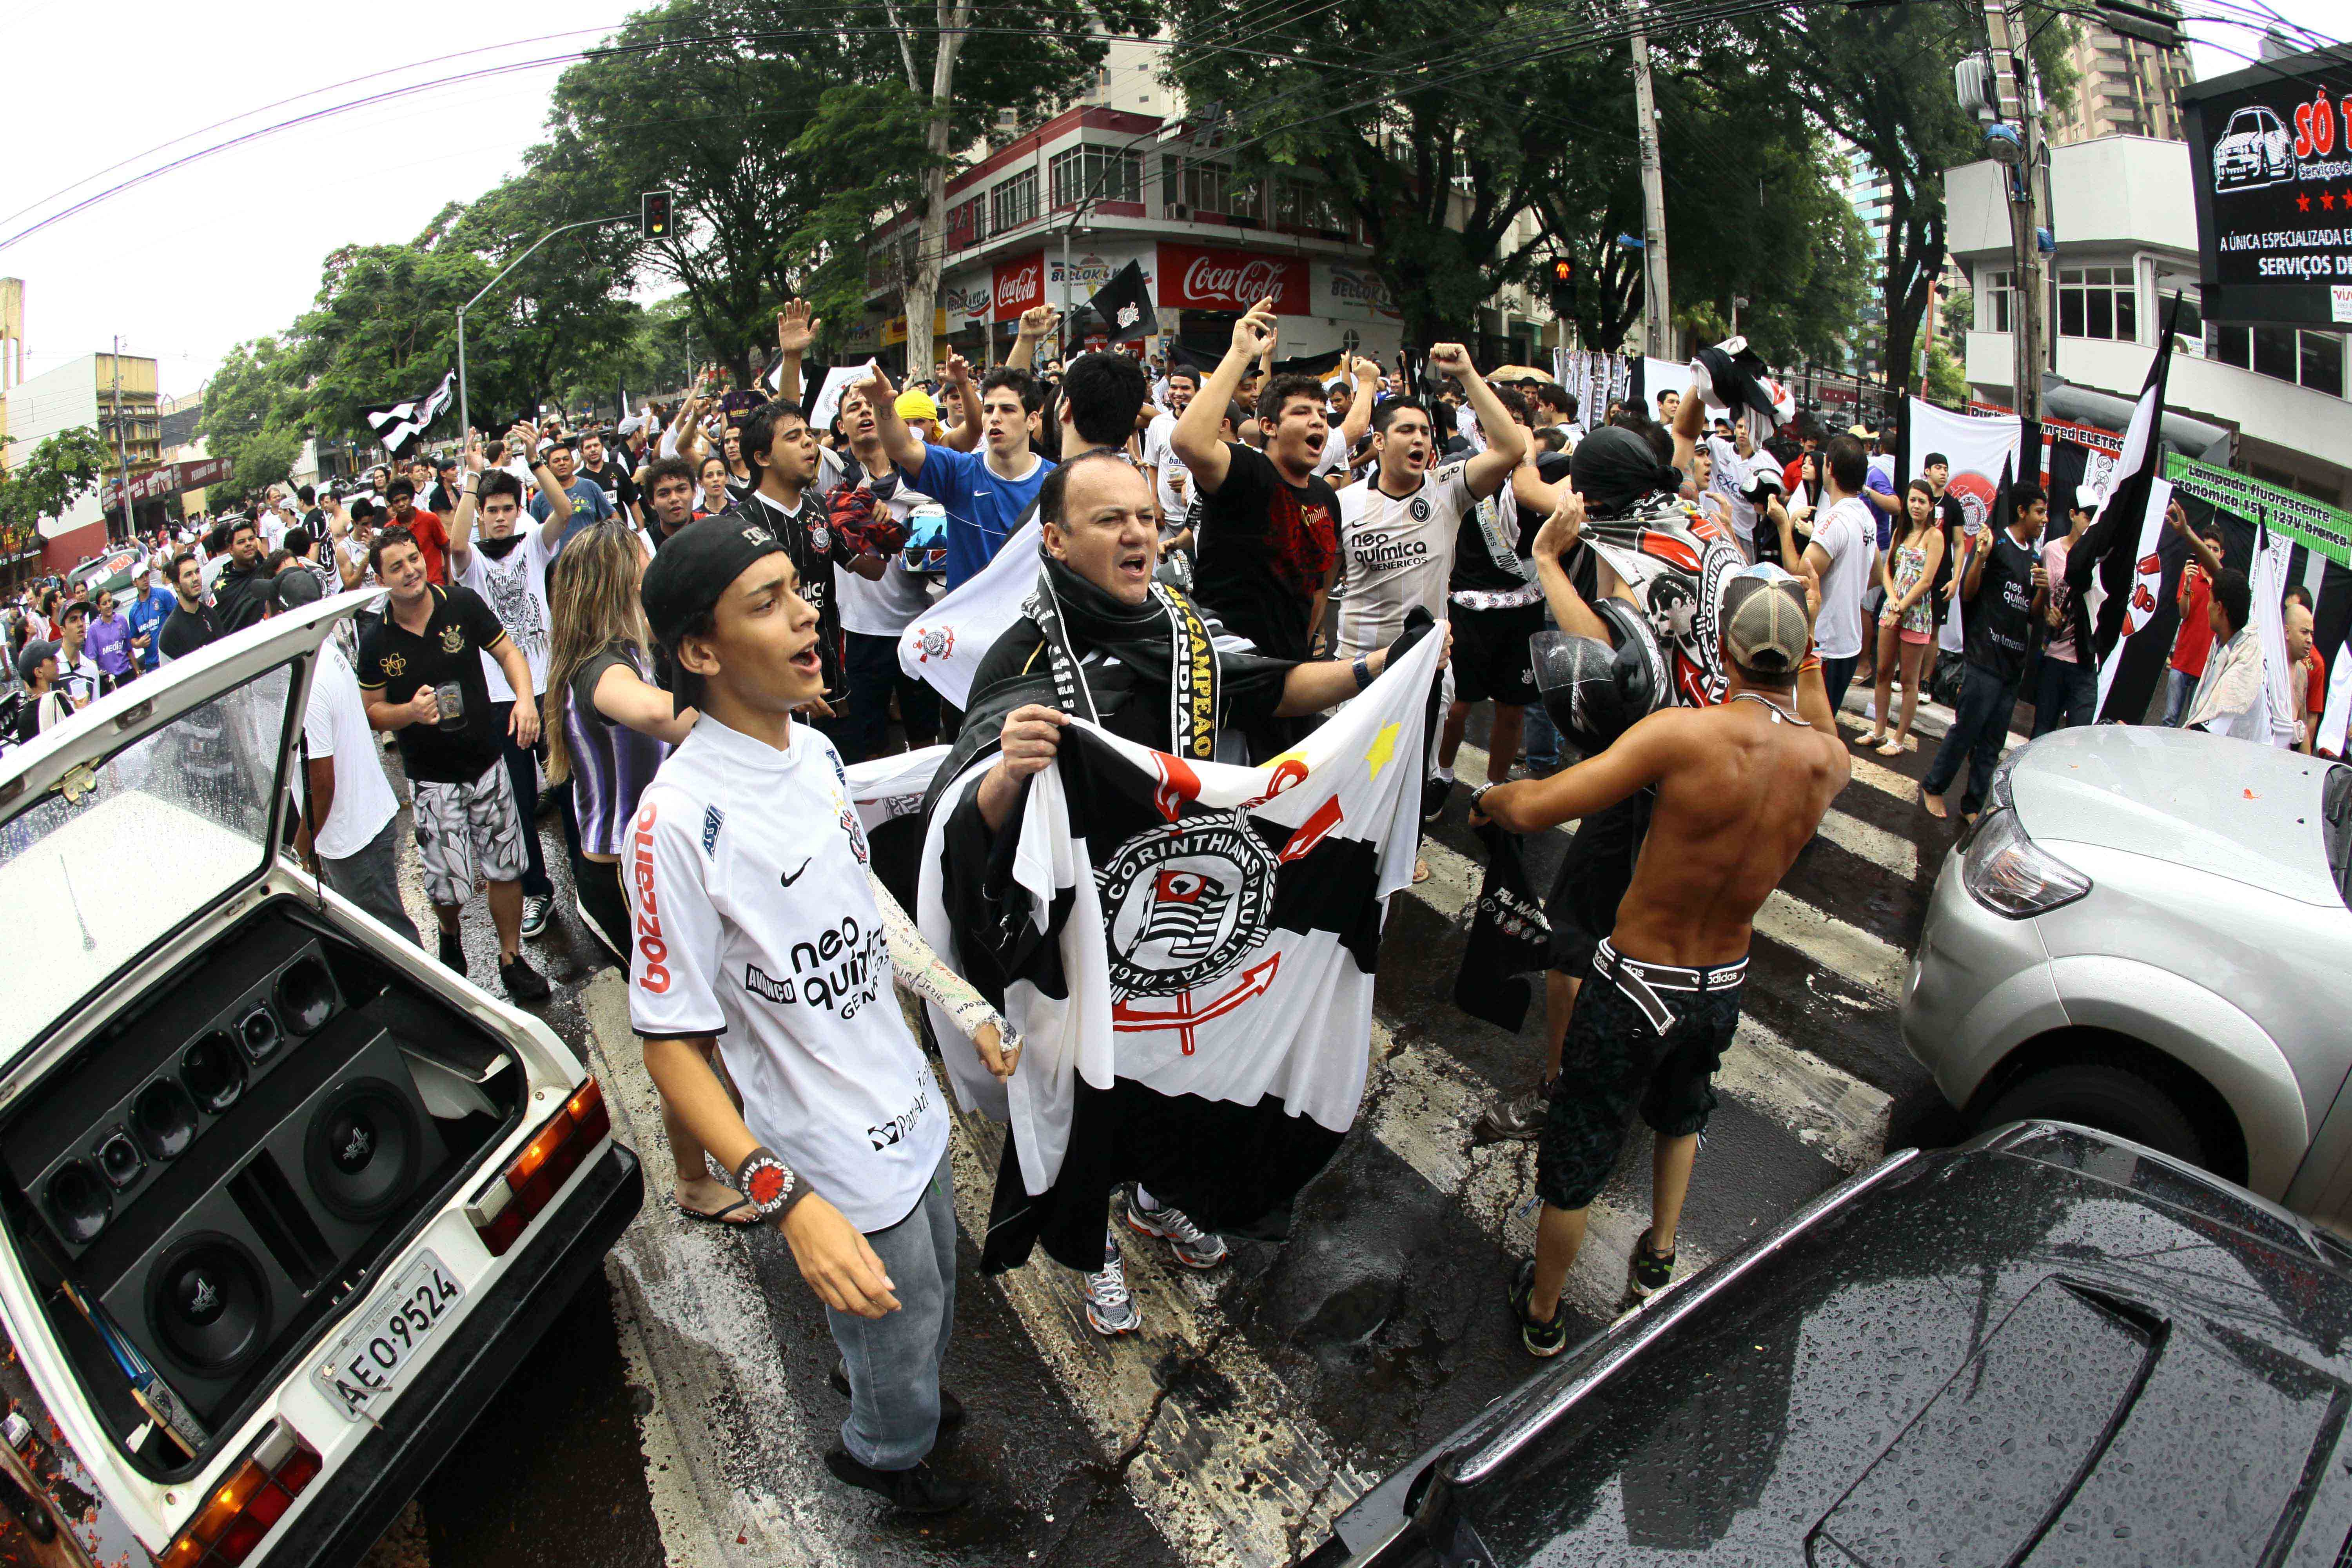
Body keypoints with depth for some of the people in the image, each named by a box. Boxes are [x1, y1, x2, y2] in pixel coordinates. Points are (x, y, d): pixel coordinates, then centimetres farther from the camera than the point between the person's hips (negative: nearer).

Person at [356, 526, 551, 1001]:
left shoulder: (463, 604, -6)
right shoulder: (376, 641, -6)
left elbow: (507, 651, 2)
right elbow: (371, 711, 3)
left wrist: (525, 697, -17)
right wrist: (410, 712, -19)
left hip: (486, 762, 1)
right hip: (431, 777, -1)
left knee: (506, 869, 7)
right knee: (449, 885, 0)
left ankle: (511, 958, 25)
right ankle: (449, 934, 36)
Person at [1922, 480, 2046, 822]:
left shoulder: (2035, 556, 17)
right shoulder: (1994, 543, -4)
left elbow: (2031, 616, 19)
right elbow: (1967, 593, -11)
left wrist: (2042, 590, -2)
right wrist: (1980, 556, -27)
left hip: (2015, 662, 7)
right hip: (1986, 657, -7)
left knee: (1992, 741, 8)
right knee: (1966, 730, -5)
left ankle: (1973, 805, 14)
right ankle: (1933, 787, 12)